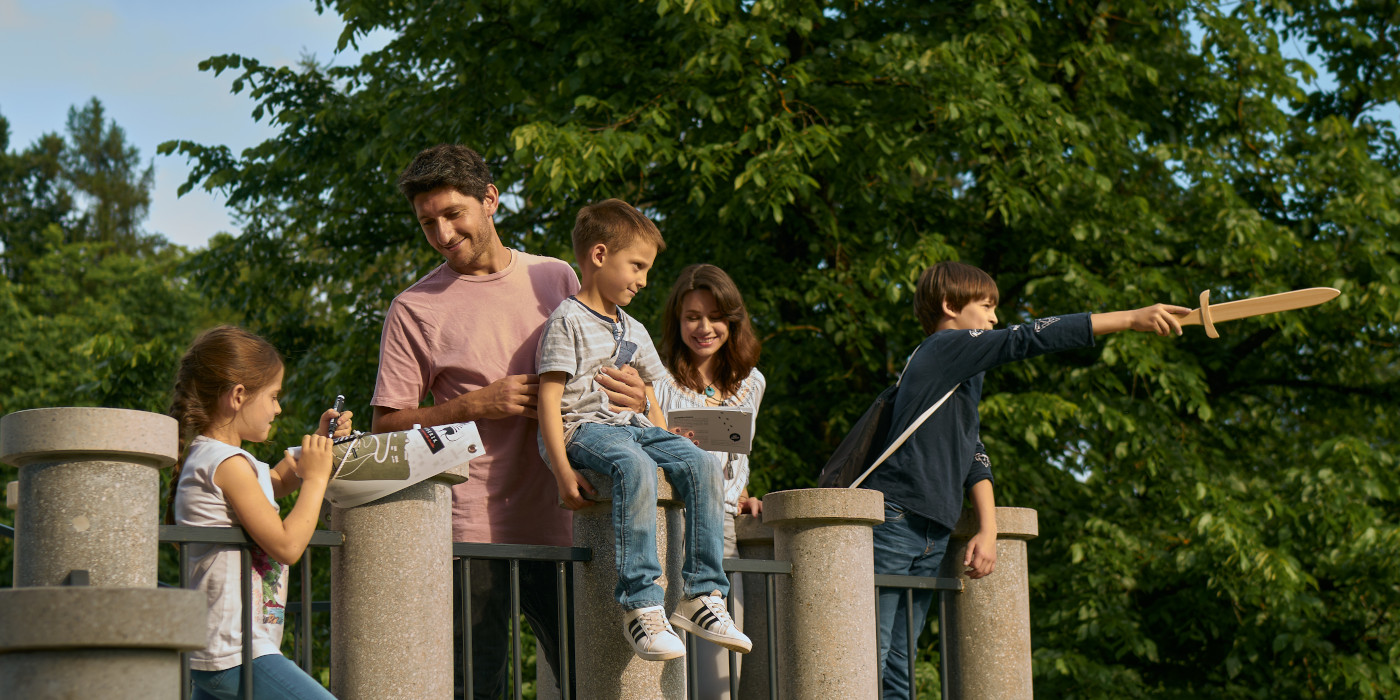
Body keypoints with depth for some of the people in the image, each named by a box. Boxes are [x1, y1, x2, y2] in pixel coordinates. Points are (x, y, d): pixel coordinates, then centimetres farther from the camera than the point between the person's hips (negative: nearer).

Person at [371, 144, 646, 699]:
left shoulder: (557, 279, 12)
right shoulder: (413, 309, 3)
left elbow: (597, 378, 20)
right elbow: (386, 426, 1)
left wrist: (631, 396, -4)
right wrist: (476, 406, -12)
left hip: (558, 521, 3)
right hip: (471, 526, -3)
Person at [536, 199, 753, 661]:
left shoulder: (634, 332, 22)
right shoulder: (568, 322, -3)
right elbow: (549, 398, -11)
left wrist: (668, 446, 14)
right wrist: (563, 470, -20)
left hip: (633, 427, 8)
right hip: (582, 428, -7)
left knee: (701, 464, -18)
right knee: (635, 467, -37)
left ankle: (702, 594, -18)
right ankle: (641, 604, -39)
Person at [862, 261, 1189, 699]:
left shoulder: (962, 374, 23)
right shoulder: (945, 347, -4)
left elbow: (973, 456, 19)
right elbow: (1030, 339, -13)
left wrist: (988, 529, 5)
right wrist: (1131, 318, -15)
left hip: (932, 535, 9)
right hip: (893, 519, -9)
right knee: (869, 657, -12)